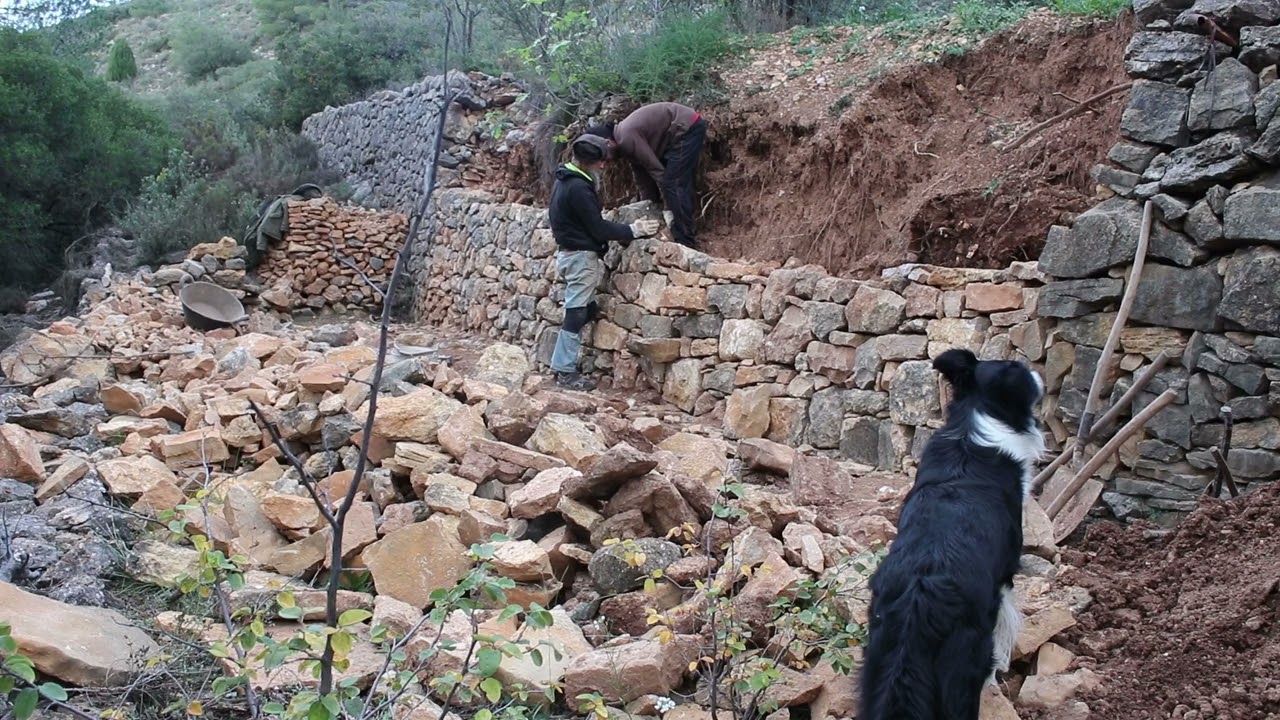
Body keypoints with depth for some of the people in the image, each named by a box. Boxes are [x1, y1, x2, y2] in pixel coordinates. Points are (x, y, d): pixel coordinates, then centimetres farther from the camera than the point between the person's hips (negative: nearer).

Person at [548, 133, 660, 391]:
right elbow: (598, 228, -19)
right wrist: (633, 230, -10)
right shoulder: (578, 188, -22)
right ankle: (566, 371, 0)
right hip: (581, 256, -10)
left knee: (580, 311, 15)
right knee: (577, 314, -5)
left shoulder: (564, 179, 11)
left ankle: (562, 365, 17)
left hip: (569, 252, 10)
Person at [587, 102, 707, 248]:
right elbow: (643, 176, 14)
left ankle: (684, 243, -11)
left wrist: (668, 209, -16)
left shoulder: (627, 137, -23)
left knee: (674, 183, -13)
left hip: (689, 128, -10)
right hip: (679, 132, 10)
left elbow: (656, 169, -22)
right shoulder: (623, 139, 7)